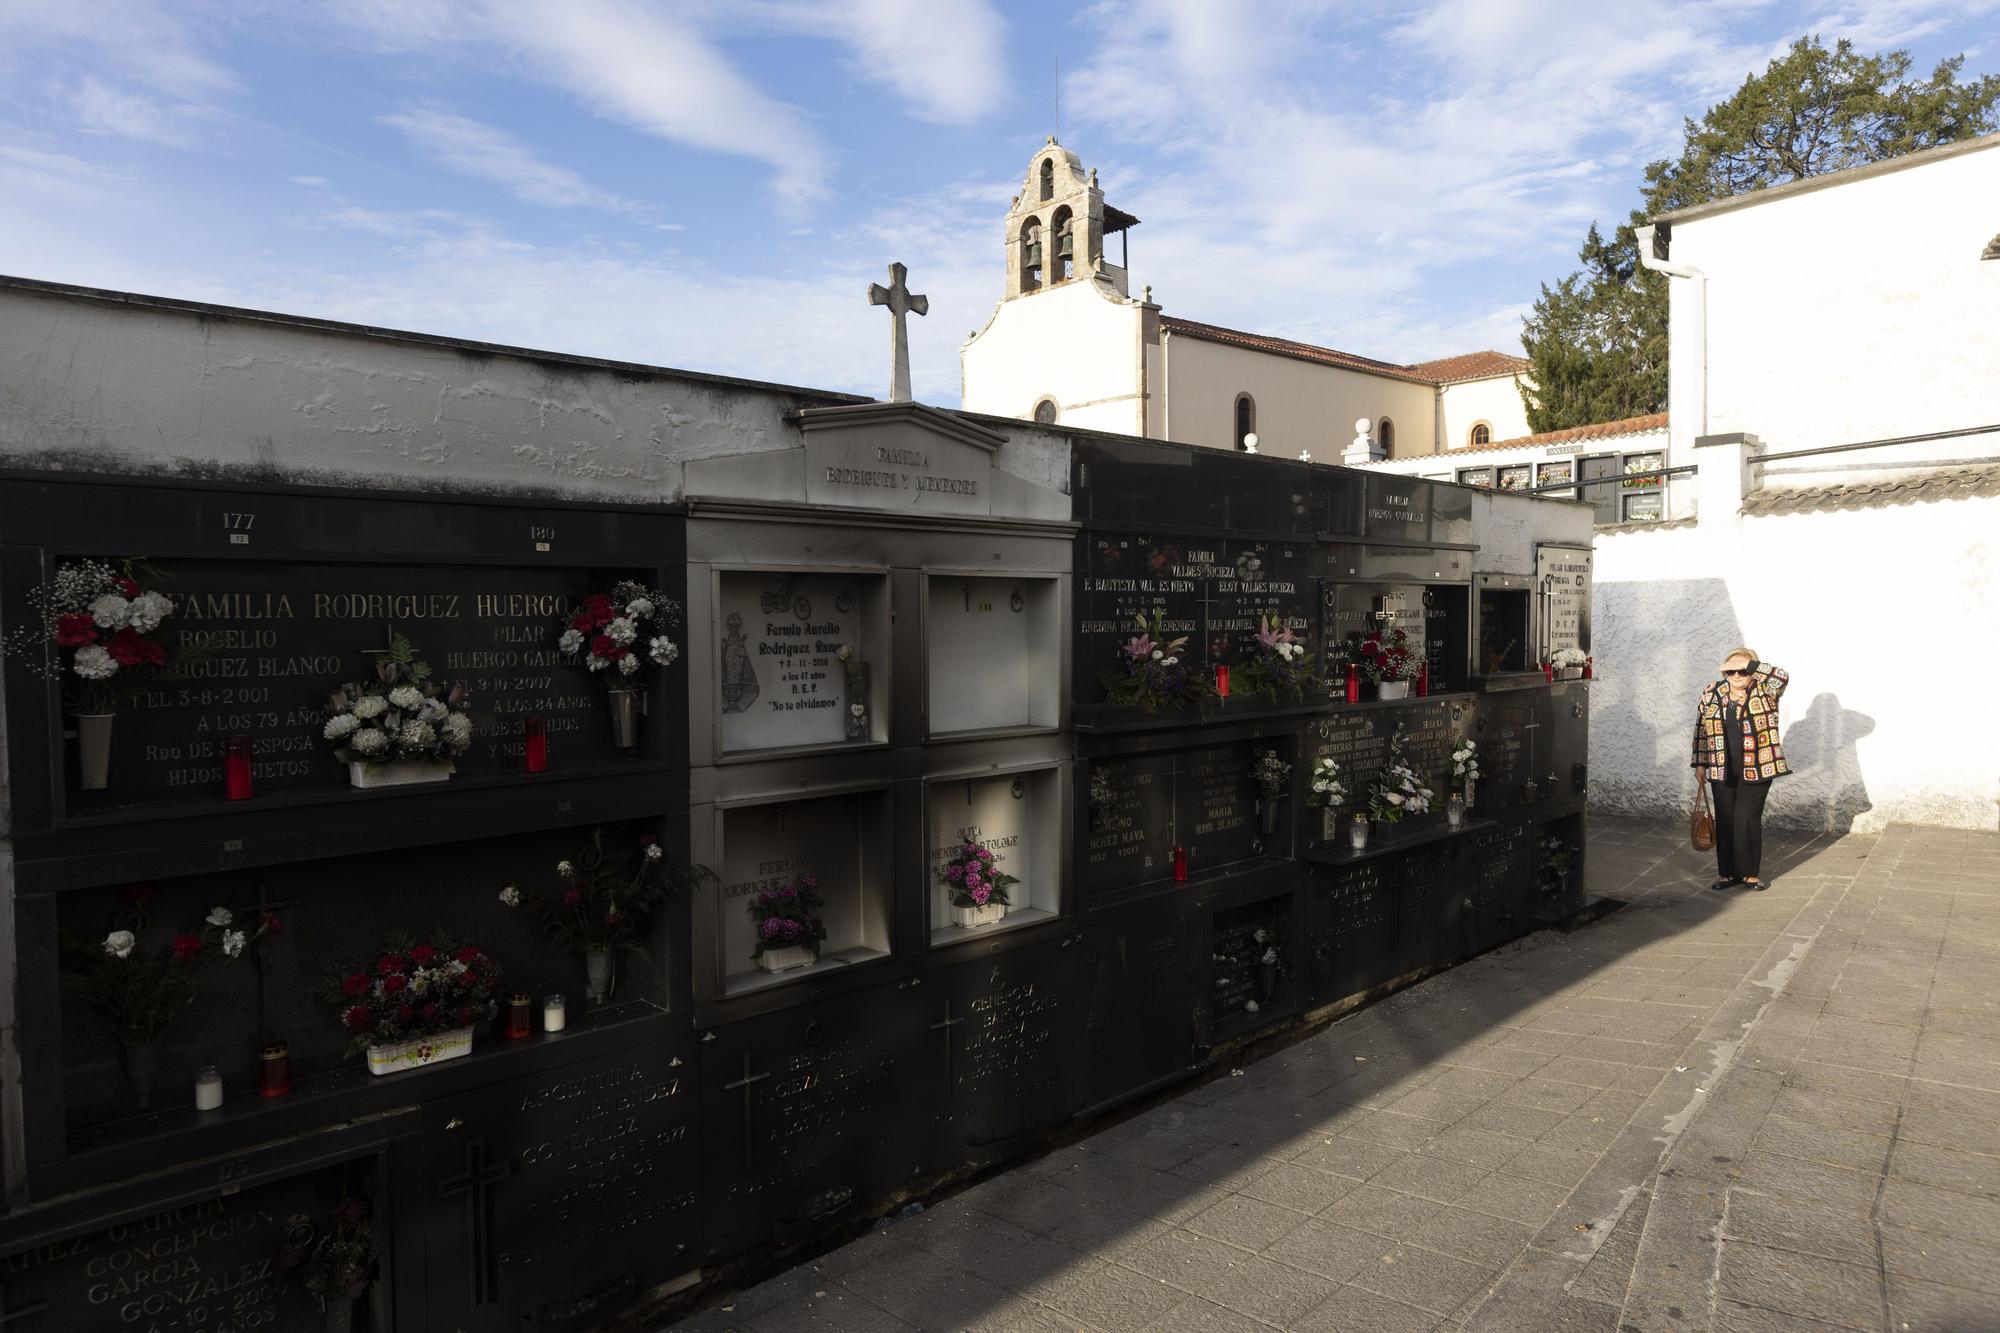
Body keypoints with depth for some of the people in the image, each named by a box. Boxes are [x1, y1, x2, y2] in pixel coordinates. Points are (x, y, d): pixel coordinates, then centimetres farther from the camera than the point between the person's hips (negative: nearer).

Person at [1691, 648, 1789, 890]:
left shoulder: (1764, 692, -2)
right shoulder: (1712, 693, 5)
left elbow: (1782, 678, -25)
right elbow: (1701, 730, 10)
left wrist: (1749, 665, -24)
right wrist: (1700, 764, 8)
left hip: (1756, 770, -3)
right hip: (1722, 770, 3)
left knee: (1747, 820, -4)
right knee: (1725, 822, 6)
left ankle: (1751, 873, 11)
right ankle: (1729, 873, 16)